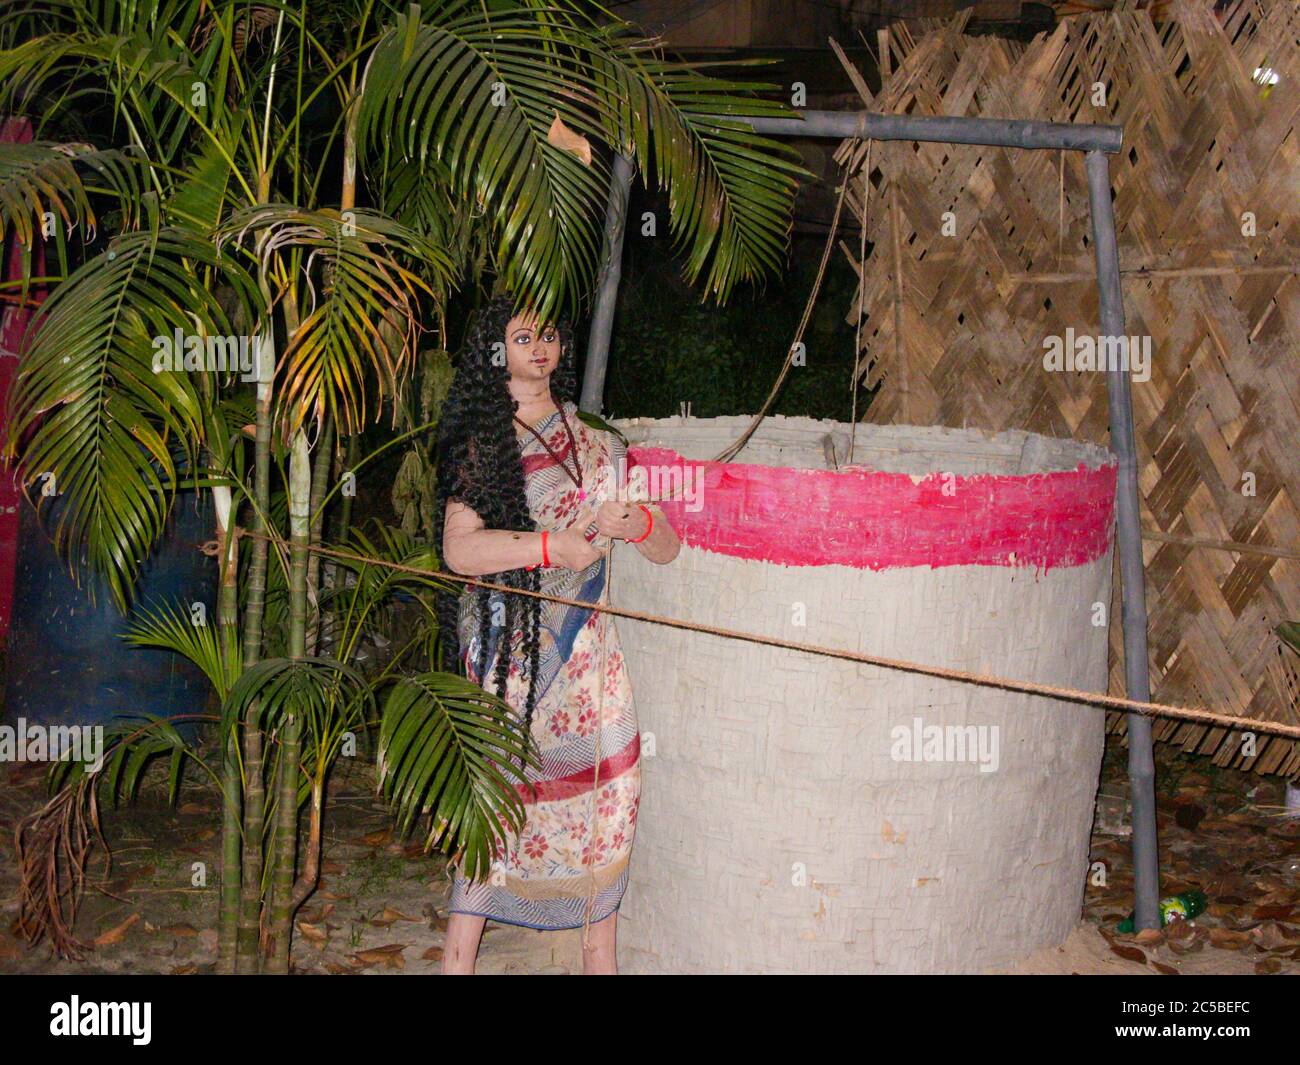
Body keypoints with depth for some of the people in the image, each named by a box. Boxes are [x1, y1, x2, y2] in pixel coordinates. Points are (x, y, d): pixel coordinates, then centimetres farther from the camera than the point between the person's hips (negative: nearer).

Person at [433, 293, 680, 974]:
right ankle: (458, 958, 7)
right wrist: (551, 544, -19)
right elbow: (459, 549, -13)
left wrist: (640, 523, -11)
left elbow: (668, 549, 11)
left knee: (600, 791, 1)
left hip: (580, 646, 3)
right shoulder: (478, 441, 2)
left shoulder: (596, 445, 12)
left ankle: (599, 954, 14)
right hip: (506, 643, -3)